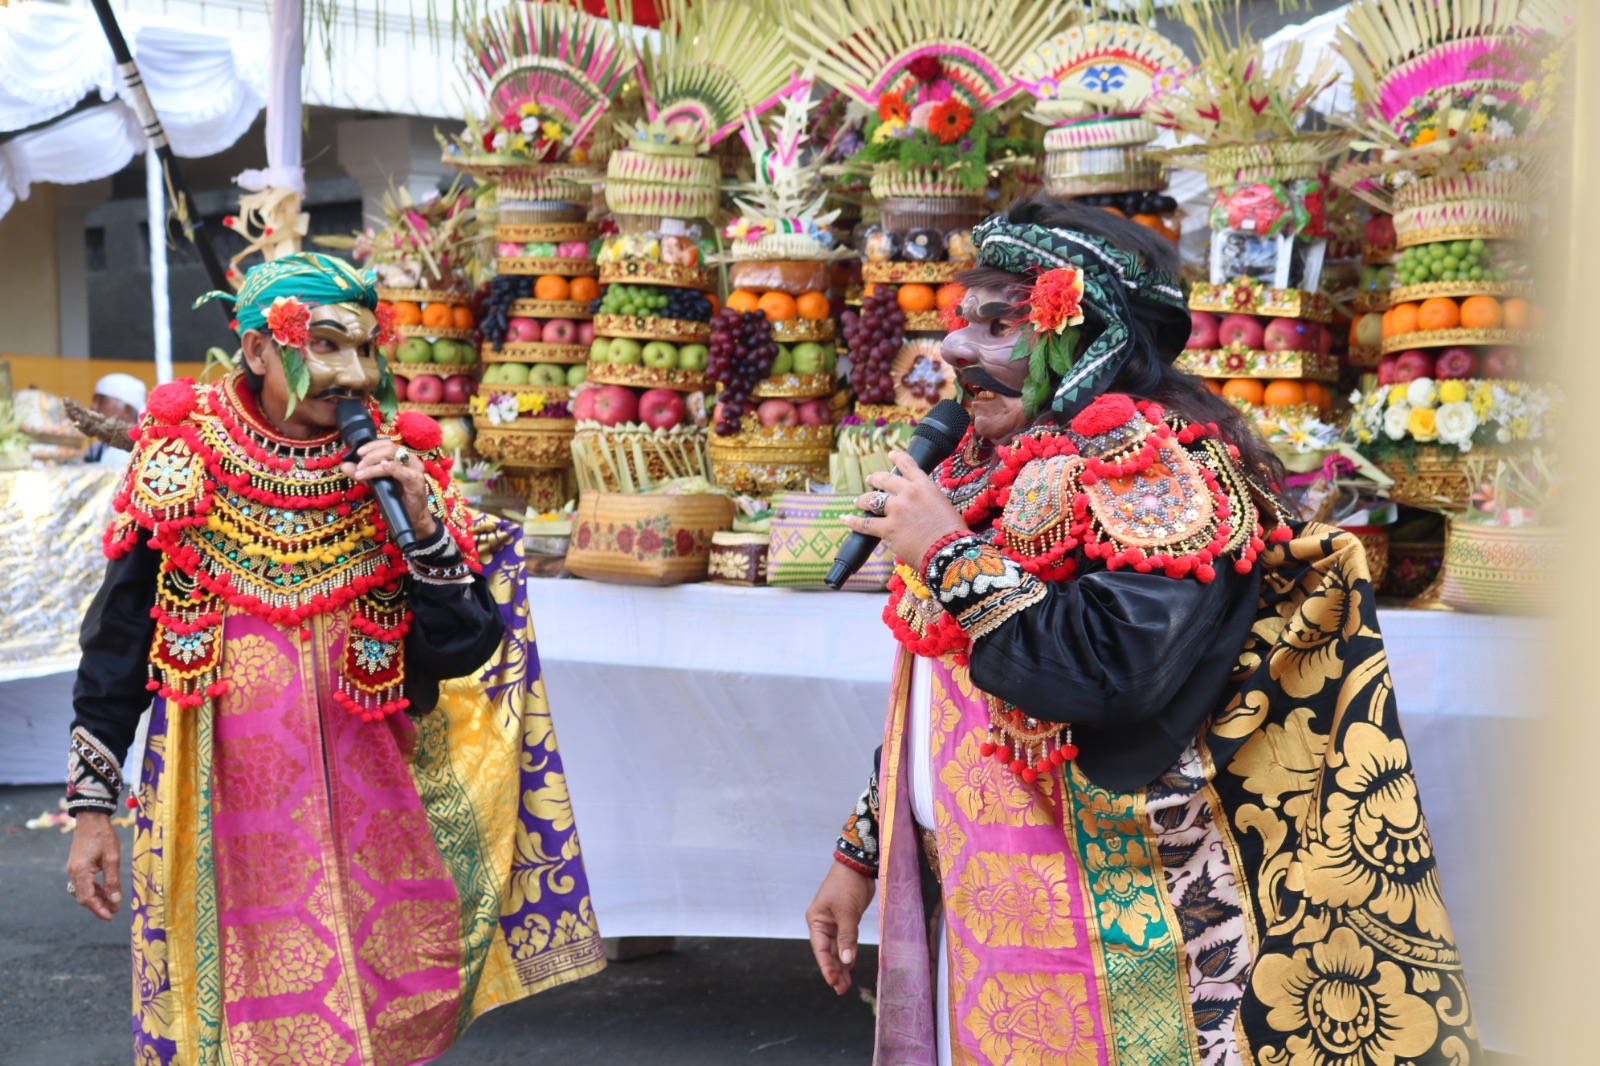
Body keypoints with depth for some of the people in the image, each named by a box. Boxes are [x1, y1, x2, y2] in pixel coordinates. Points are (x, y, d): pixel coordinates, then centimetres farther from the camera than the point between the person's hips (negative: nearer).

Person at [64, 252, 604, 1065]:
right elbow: (116, 646, 3)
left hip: (370, 813, 2)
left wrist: (423, 524, -19)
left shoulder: (402, 467, -2)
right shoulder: (178, 463, -4)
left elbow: (464, 653, -6)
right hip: (222, 809, -1)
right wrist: (91, 807, 2)